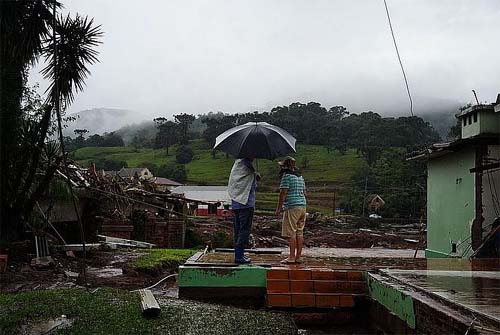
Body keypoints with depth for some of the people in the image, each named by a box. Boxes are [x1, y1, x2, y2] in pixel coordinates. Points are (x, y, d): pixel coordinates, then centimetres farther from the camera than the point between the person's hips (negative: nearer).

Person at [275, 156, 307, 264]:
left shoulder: (286, 176, -8)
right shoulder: (300, 177, 18)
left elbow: (283, 193, -12)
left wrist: (278, 208, -8)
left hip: (292, 207, -8)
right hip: (302, 206, 9)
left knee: (291, 233, -6)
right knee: (299, 232, 8)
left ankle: (291, 257, -5)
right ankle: (298, 257, 11)